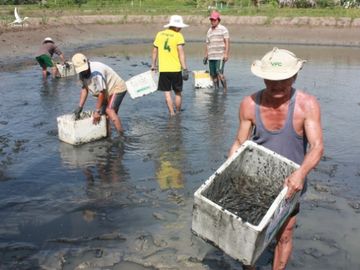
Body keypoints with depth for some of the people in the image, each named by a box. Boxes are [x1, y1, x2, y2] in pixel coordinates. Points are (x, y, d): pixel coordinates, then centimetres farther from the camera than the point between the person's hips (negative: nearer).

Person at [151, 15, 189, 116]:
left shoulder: (159, 34, 6)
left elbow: (155, 51, 10)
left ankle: (172, 113, 0)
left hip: (163, 69, 3)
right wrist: (185, 68, -14)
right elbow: (181, 53, -14)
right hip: (175, 69, -2)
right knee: (178, 93, 13)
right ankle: (178, 112, 22)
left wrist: (153, 65, 20)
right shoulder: (178, 36, -7)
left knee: (167, 92, 6)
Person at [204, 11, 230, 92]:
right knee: (213, 74, 4)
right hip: (211, 57, 6)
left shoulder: (223, 29, 0)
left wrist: (226, 54, -14)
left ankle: (225, 89, -4)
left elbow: (227, 42, -5)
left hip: (220, 56, -6)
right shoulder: (209, 31, 18)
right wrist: (206, 56, 14)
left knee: (219, 73, -14)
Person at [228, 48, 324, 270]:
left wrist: (301, 173, -41)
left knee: (284, 236, 11)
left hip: (290, 183, -1)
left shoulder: (307, 105, -18)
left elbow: (317, 146, -24)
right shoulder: (250, 104, -13)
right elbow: (240, 143, -4)